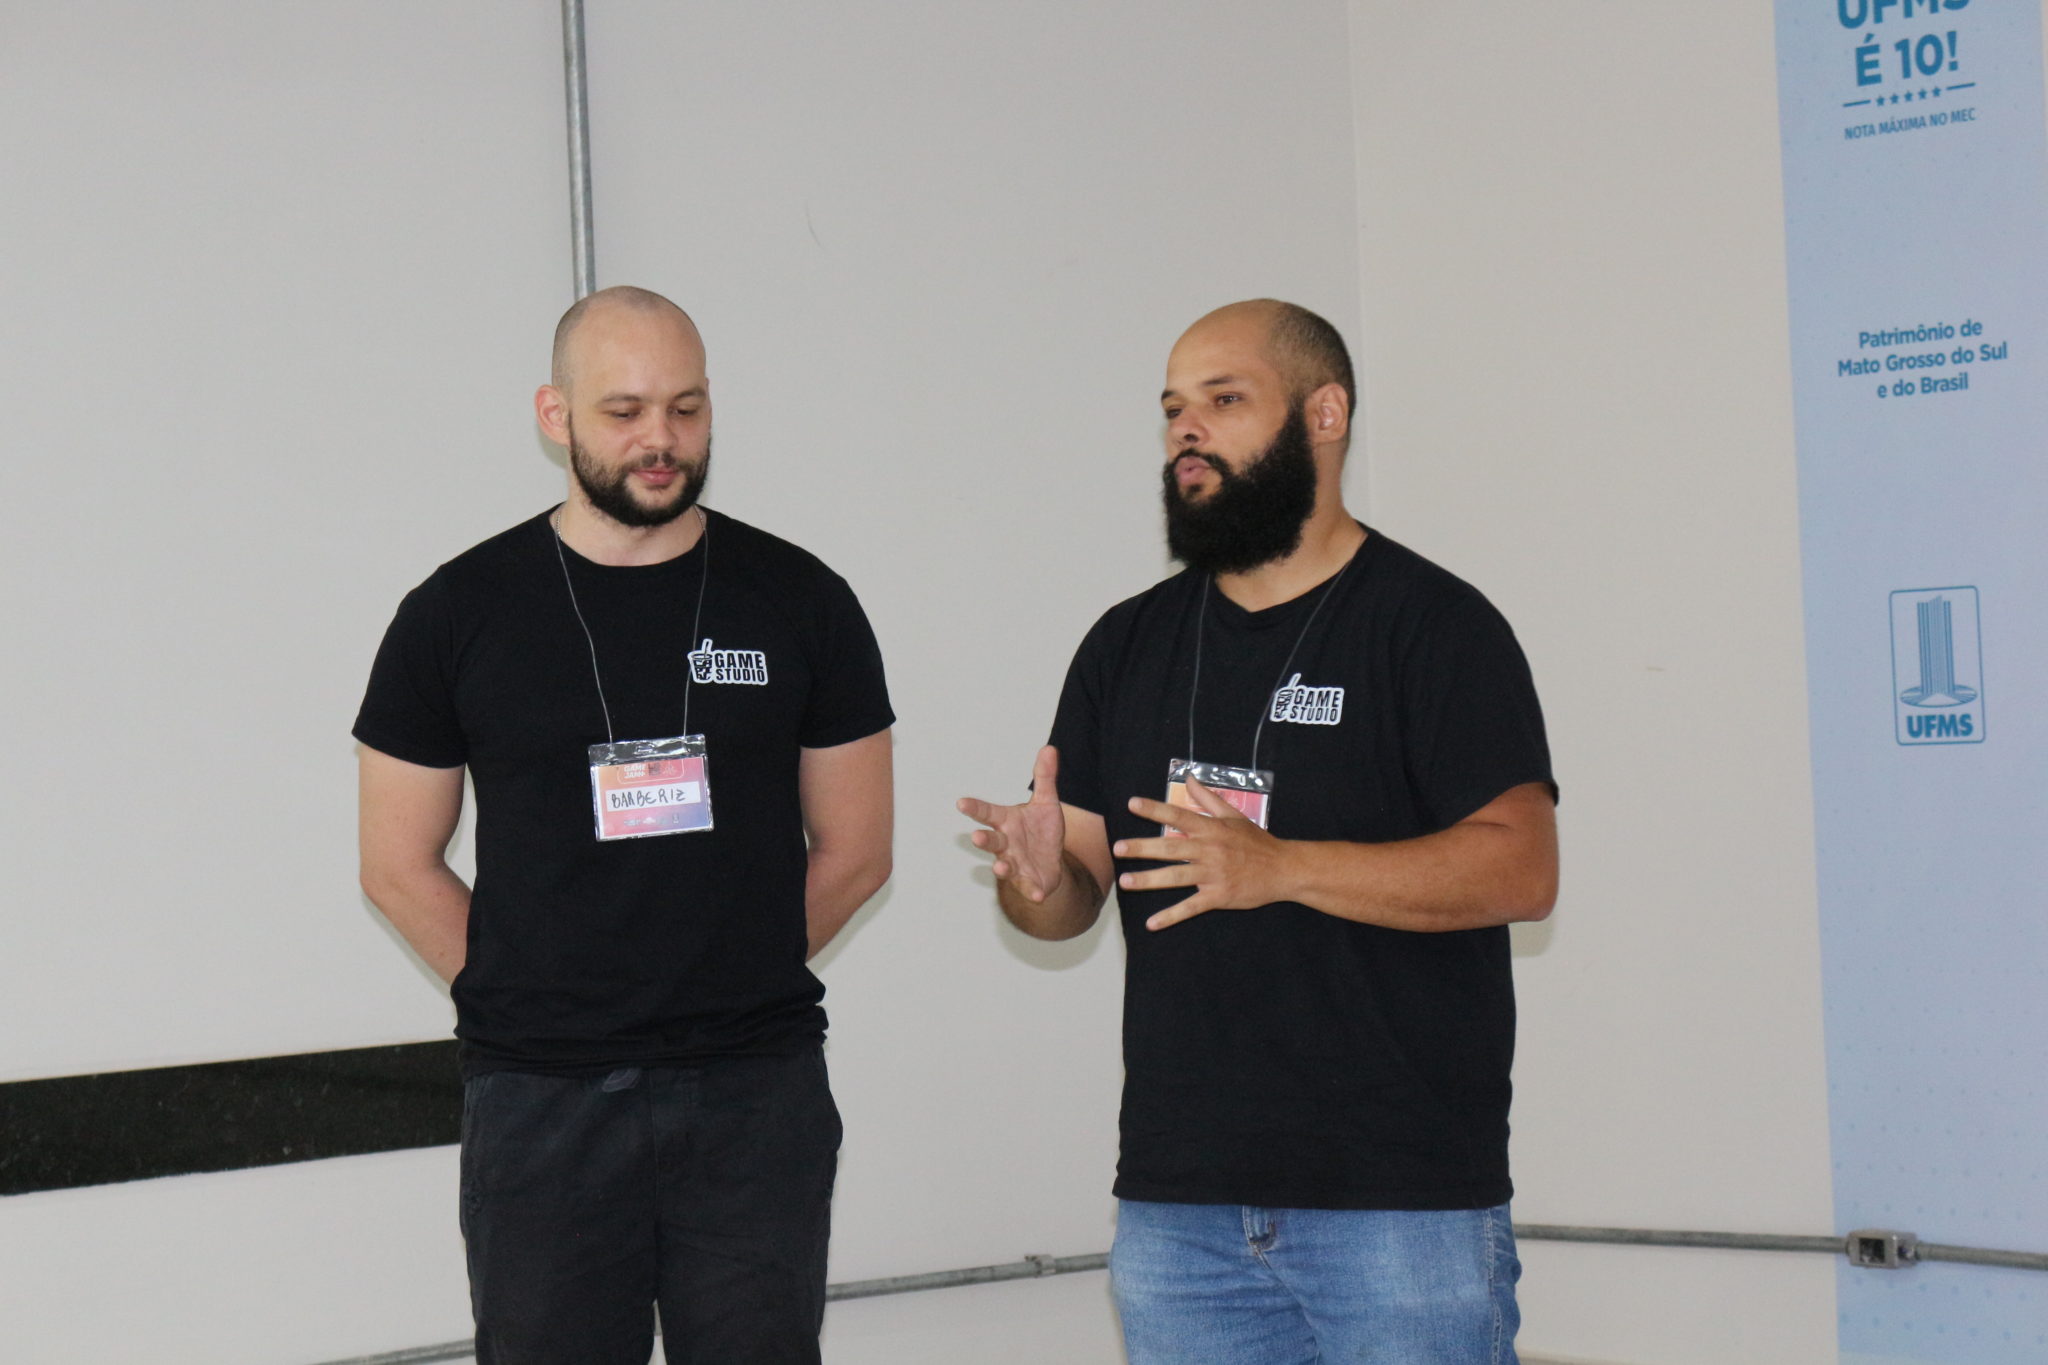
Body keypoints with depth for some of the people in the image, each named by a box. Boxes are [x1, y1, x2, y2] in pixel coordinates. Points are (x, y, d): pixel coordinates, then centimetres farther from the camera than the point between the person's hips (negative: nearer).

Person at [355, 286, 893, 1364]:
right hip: (539, 1103, 0)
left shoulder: (799, 601, 4)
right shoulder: (460, 613, 2)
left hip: (757, 1097, 1)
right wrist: (528, 999, 2)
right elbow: (398, 865, 6)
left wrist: (729, 985, 4)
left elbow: (852, 851, 9)